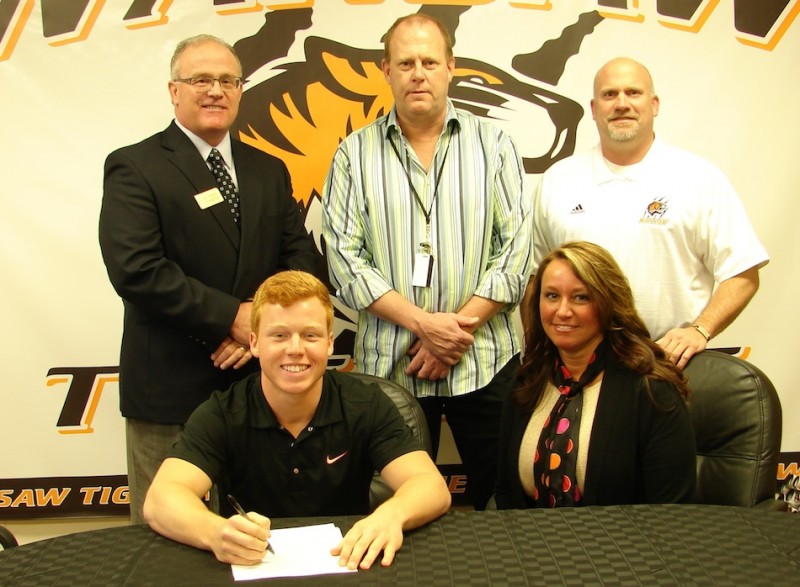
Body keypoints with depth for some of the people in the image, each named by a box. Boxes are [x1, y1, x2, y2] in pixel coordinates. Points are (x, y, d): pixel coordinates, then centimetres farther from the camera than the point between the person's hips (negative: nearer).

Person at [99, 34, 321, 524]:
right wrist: (233, 316, -17)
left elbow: (303, 259, 7)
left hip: (260, 380, 5)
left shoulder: (270, 171, 13)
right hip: (170, 387, -4)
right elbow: (135, 269, -16)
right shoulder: (134, 168, -4)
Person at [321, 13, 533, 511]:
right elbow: (344, 256, -4)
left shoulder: (494, 144, 5)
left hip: (485, 361, 0)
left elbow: (517, 248, -2)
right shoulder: (355, 153, 4)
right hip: (389, 364, 0)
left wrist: (460, 327, -11)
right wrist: (422, 323, -13)